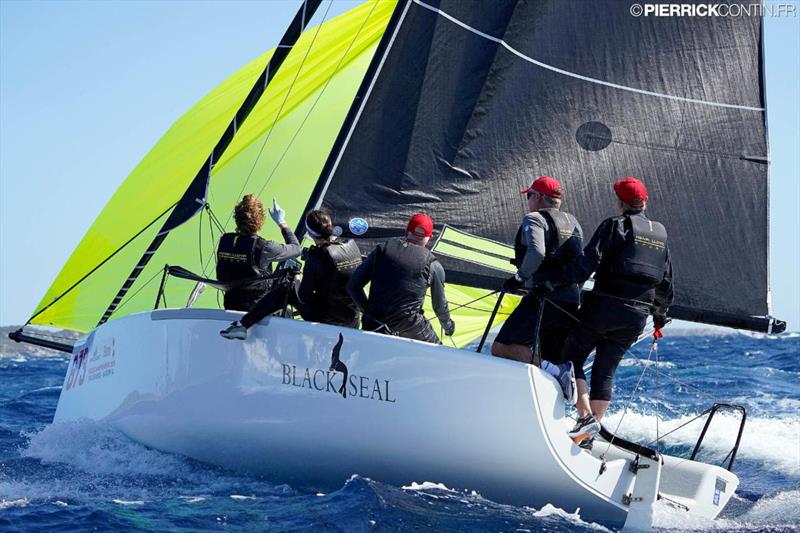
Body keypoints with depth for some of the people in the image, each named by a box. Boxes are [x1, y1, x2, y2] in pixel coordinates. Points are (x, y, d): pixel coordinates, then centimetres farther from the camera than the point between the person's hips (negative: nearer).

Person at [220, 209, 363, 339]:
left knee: (286, 290, 10)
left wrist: (297, 284, 8)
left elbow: (304, 297, -15)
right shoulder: (352, 245, -2)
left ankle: (242, 325, 13)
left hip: (325, 320, -5)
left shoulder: (317, 258, -21)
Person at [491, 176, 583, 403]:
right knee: (554, 361, 15)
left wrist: (520, 277, -8)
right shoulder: (573, 222, 20)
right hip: (571, 304, 8)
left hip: (544, 299, -8)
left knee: (501, 348, -10)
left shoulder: (534, 219, -2)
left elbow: (536, 252, -20)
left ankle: (555, 370, -25)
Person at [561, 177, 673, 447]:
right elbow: (666, 281, 22)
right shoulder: (659, 235, 16)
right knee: (605, 371, 11)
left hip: (605, 306, -6)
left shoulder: (614, 225, -3)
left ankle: (586, 416, -10)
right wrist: (660, 314, 34)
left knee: (573, 357, 6)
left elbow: (589, 261, -16)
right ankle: (589, 435, 8)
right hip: (637, 315, 6)